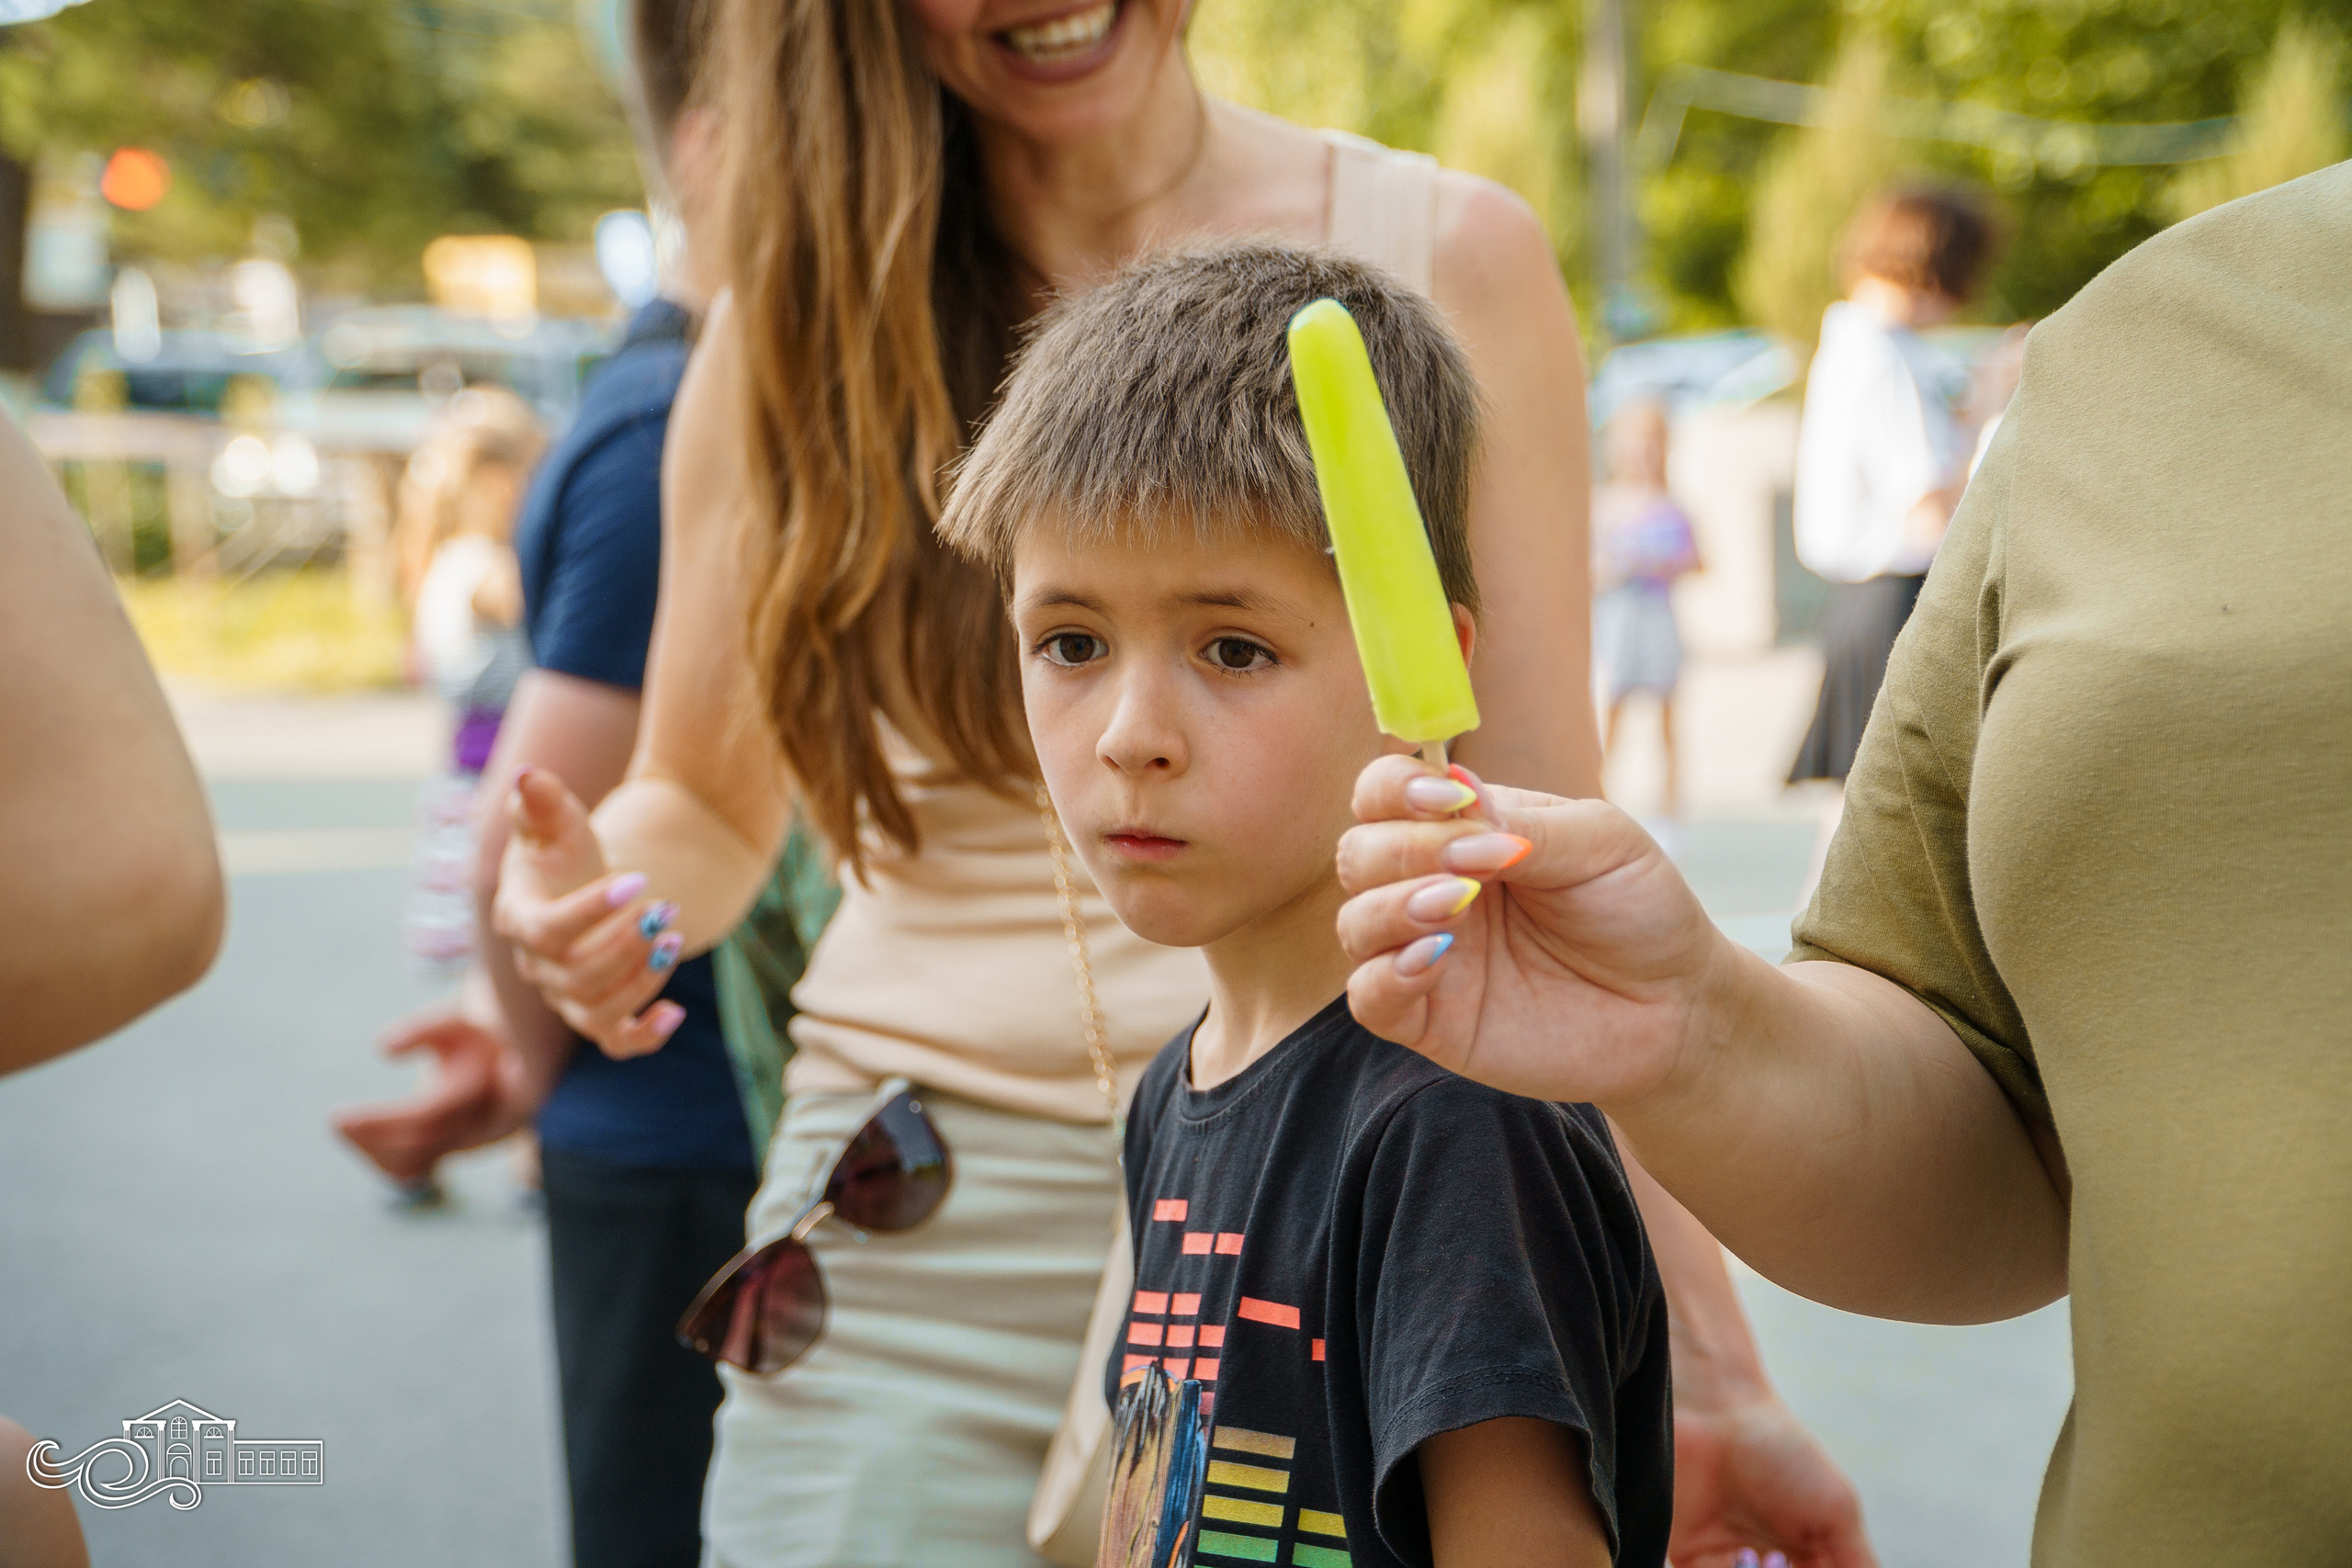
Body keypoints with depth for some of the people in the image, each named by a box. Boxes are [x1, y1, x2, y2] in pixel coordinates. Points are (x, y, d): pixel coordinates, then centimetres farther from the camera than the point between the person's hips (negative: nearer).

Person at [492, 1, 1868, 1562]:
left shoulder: (1448, 259, -2)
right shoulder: (803, 317, 2)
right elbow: (707, 805, 13)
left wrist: (1713, 1378, -4)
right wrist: (592, 896, -11)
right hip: (916, 1262, 1)